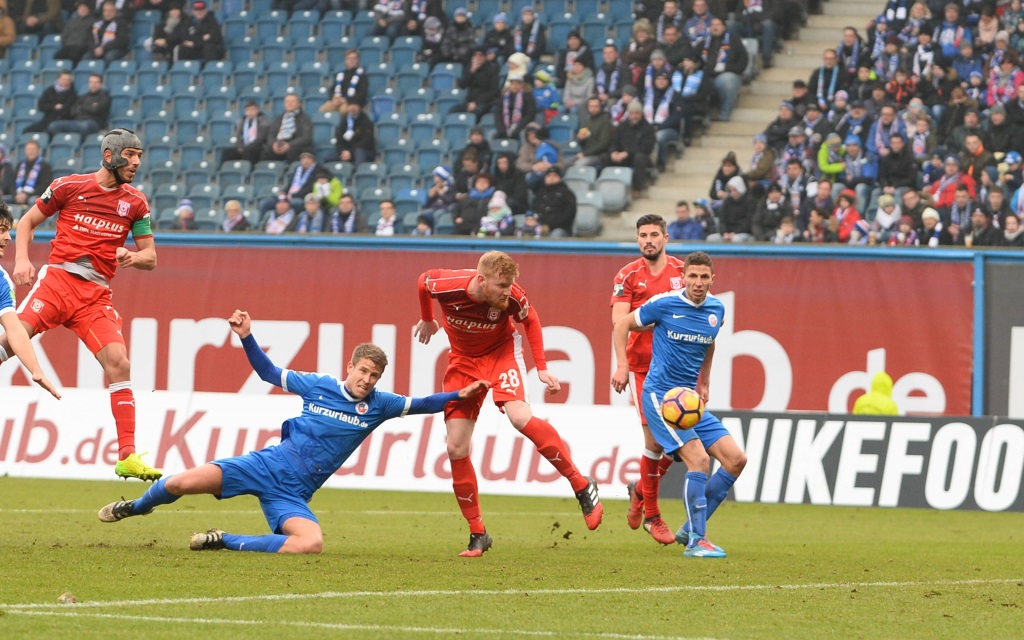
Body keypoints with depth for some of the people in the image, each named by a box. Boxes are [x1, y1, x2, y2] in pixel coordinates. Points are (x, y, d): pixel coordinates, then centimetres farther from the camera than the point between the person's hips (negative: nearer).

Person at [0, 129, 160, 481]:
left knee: (119, 364, -11)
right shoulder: (69, 185, 4)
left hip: (96, 294, 2)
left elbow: (150, 258, 15)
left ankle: (127, 457, -9)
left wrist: (131, 257, -9)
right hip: (58, 279, -2)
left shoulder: (135, 202, 11)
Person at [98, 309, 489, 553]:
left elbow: (420, 405, 8)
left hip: (293, 493, 1)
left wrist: (460, 396, -6)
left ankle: (225, 542, -14)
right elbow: (269, 373, 13)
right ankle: (136, 507, 17)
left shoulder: (377, 406, 6)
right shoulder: (319, 386, 5)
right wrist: (246, 337, 2)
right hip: (269, 464, -1)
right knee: (184, 483, -19)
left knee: (311, 544, -31)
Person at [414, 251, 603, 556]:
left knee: (519, 417, -30)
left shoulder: (512, 297, -28)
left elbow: (531, 321, -4)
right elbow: (423, 281, -2)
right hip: (464, 360, 2)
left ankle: (582, 486, -18)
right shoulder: (447, 285, -28)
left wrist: (541, 368, -7)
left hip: (501, 351, -2)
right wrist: (427, 320, 15)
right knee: (456, 448, -6)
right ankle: (477, 534, 5)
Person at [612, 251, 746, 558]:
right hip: (659, 395, -7)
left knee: (736, 460, 0)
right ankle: (697, 540, -14)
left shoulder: (716, 310, 6)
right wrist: (622, 366, -7)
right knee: (698, 458, -22)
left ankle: (690, 529, 11)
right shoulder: (665, 304, -11)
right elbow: (622, 325, 2)